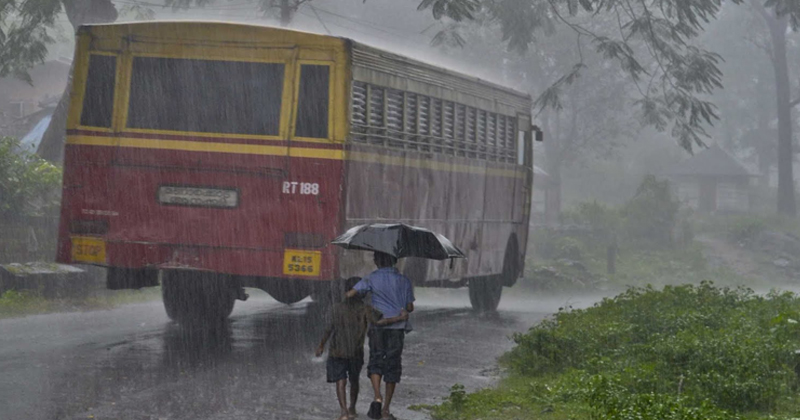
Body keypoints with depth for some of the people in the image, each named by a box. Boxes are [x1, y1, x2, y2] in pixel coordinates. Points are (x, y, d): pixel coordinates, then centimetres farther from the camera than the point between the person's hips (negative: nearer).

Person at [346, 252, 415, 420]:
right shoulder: (404, 281, 5)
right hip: (397, 327, 1)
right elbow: (410, 307, 8)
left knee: (376, 361, 7)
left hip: (377, 326, -1)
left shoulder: (372, 278, -1)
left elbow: (350, 294, -10)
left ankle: (377, 397, -20)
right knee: (393, 365, 7)